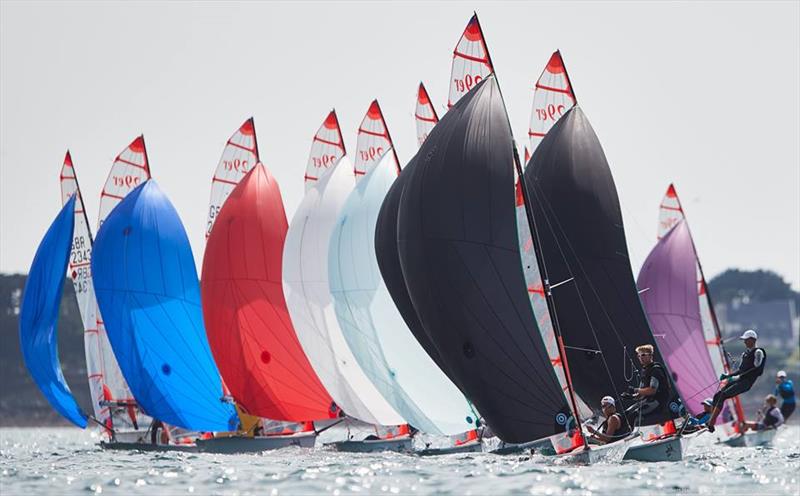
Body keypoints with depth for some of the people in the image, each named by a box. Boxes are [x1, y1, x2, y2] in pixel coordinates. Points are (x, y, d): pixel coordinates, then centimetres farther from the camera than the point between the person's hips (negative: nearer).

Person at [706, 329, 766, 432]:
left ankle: (711, 424, -30)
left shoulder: (758, 352, -3)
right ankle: (710, 422, -12)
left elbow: (756, 370, -12)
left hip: (747, 381, -9)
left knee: (723, 395, -26)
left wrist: (739, 377, -15)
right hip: (738, 380, 9)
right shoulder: (745, 353, 23)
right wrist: (728, 375, 9)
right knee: (716, 396, -8)